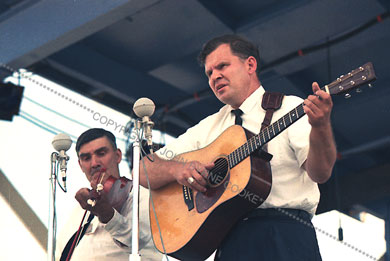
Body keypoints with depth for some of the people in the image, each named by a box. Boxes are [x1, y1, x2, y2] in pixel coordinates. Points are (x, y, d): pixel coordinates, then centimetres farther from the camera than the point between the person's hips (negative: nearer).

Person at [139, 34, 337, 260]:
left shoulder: (290, 109, 7)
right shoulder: (207, 127, 21)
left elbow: (320, 173, -7)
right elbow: (145, 171, 16)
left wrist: (320, 127, -27)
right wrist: (177, 169, -5)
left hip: (283, 236, -4)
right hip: (228, 241, 4)